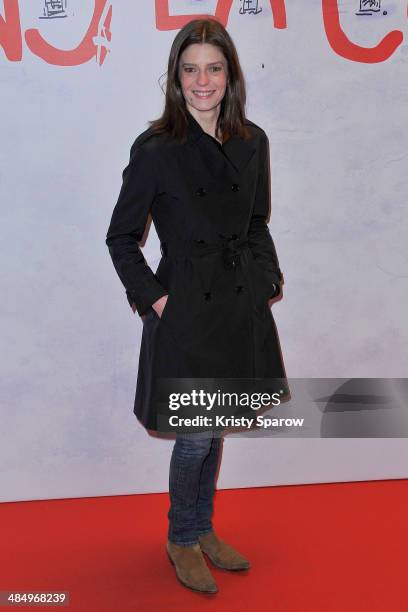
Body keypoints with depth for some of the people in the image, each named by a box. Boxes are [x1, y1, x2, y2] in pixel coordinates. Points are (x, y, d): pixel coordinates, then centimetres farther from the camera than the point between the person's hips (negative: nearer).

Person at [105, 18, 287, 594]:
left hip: (241, 304, 5)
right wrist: (151, 295, -10)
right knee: (197, 436, 3)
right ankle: (182, 540, 29)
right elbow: (121, 236, -3)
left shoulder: (253, 142, 3)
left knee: (216, 428, 18)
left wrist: (270, 276, 3)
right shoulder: (155, 149, -11)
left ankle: (204, 531, 38)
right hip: (186, 308, -5)